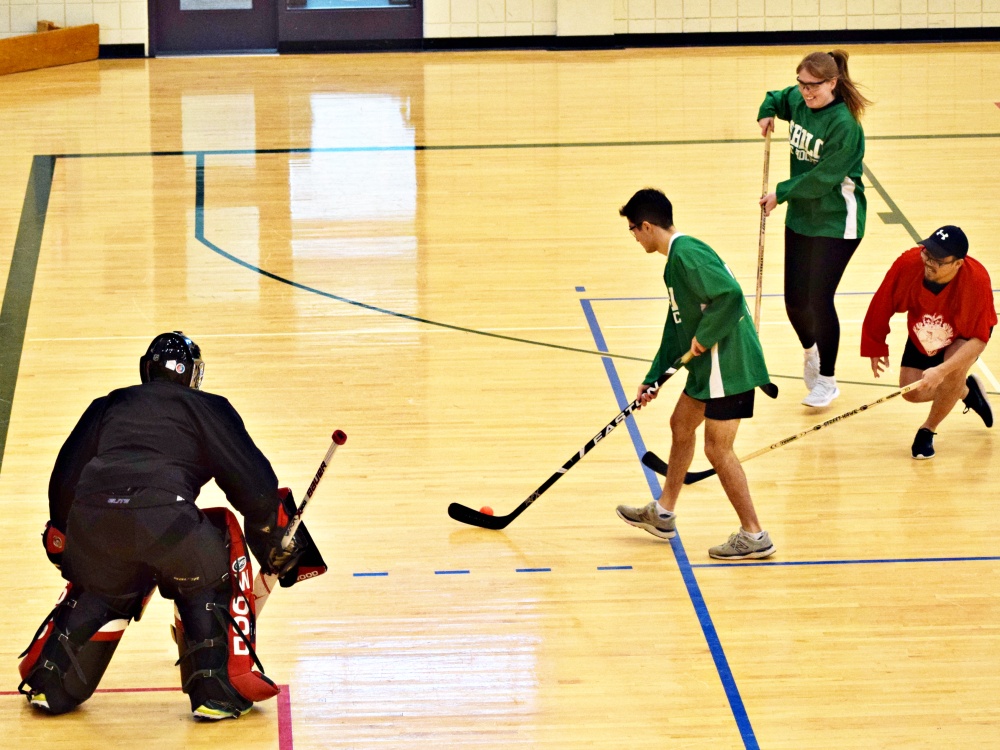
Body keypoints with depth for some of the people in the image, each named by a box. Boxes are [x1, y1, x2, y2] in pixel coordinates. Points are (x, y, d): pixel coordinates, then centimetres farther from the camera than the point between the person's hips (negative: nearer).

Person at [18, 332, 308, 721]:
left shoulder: (107, 406, 29)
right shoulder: (209, 409, 20)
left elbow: (64, 479, 29)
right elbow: (256, 486, 16)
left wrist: (60, 538, 43)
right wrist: (274, 544, 29)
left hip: (91, 518, 4)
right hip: (164, 519, -3)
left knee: (99, 587, 32)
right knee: (210, 578, 23)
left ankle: (47, 685, 32)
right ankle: (221, 689, 16)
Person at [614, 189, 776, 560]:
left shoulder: (687, 254, -18)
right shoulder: (678, 257, 15)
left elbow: (730, 295, -31)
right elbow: (677, 325, 22)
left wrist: (704, 338, -19)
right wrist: (653, 378, 23)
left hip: (729, 363, -11)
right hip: (709, 365, 11)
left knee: (718, 448, -4)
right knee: (681, 425, 22)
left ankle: (754, 536, 4)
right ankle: (663, 515, 37)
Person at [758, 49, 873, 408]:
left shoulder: (844, 125, -23)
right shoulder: (798, 101, -1)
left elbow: (823, 178, -23)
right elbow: (776, 99, 25)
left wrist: (781, 193, -14)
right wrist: (767, 112, 4)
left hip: (836, 223, -7)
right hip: (801, 217, 7)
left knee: (819, 298, -8)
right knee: (795, 300, 10)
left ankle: (827, 379, 9)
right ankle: (811, 352, 41)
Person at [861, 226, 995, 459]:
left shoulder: (977, 280, -39)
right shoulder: (908, 263, -34)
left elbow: (979, 339, -33)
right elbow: (883, 304, -14)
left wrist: (942, 370, -43)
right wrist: (876, 347, -2)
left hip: (964, 337, -3)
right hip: (921, 337, 3)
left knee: (954, 370, -32)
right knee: (912, 393, -2)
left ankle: (928, 431, -5)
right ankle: (966, 391, 29)